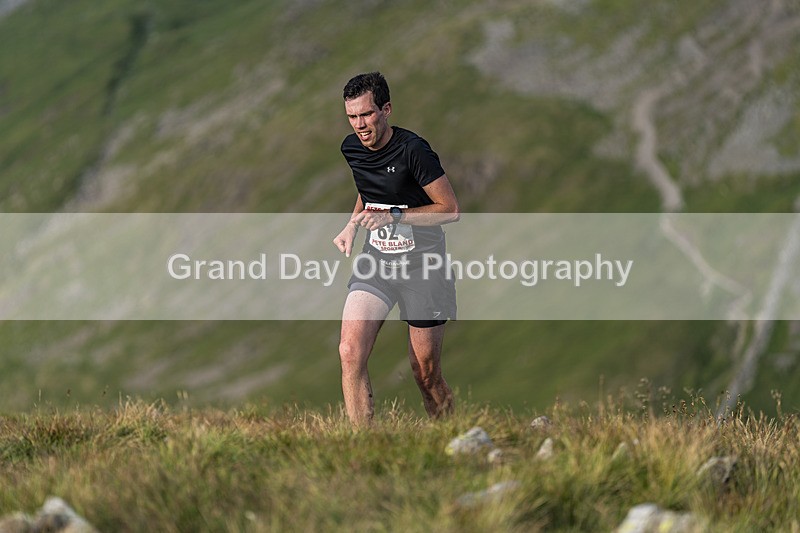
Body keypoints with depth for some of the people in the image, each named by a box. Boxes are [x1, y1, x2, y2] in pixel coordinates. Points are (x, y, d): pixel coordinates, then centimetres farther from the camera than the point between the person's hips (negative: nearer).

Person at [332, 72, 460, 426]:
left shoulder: (412, 150, -19)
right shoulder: (351, 148, 2)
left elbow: (451, 210, -16)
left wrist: (392, 217, -23)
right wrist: (351, 226, 7)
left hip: (421, 264, -5)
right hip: (376, 258, 5)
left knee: (426, 374, 2)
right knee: (350, 352, -16)